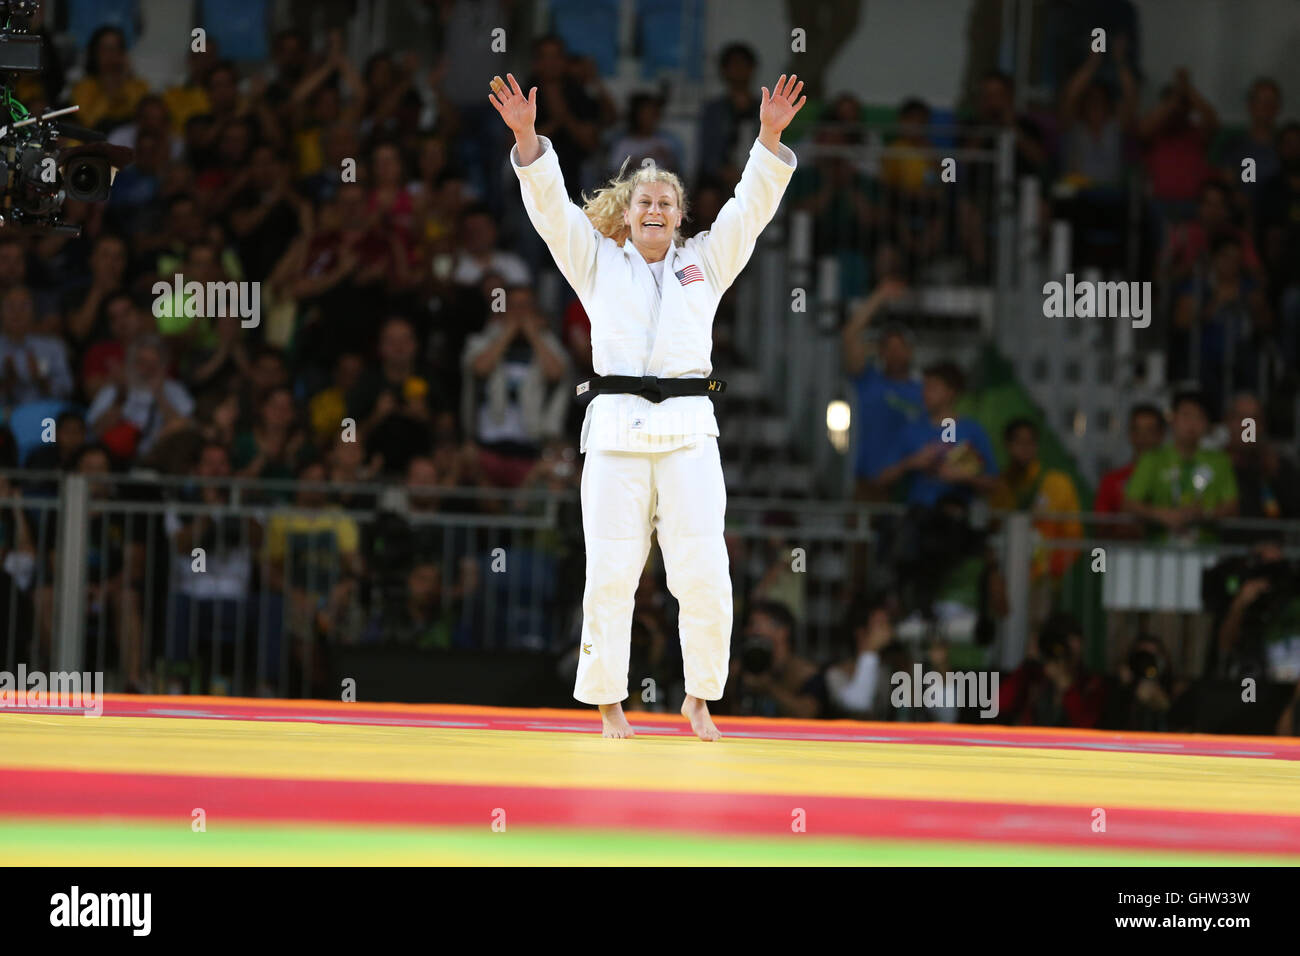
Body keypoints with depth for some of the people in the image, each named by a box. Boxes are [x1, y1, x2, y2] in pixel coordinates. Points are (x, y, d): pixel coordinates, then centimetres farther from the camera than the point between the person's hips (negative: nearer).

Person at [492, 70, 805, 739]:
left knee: (703, 573, -5)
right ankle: (609, 703, 6)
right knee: (611, 572, -3)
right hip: (617, 427, -1)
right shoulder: (598, 263, 14)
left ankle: (699, 698, 10)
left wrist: (770, 137, -7)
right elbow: (551, 206, 4)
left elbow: (751, 205, 8)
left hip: (688, 431, 1)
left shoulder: (705, 263, 17)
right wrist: (527, 137, -10)